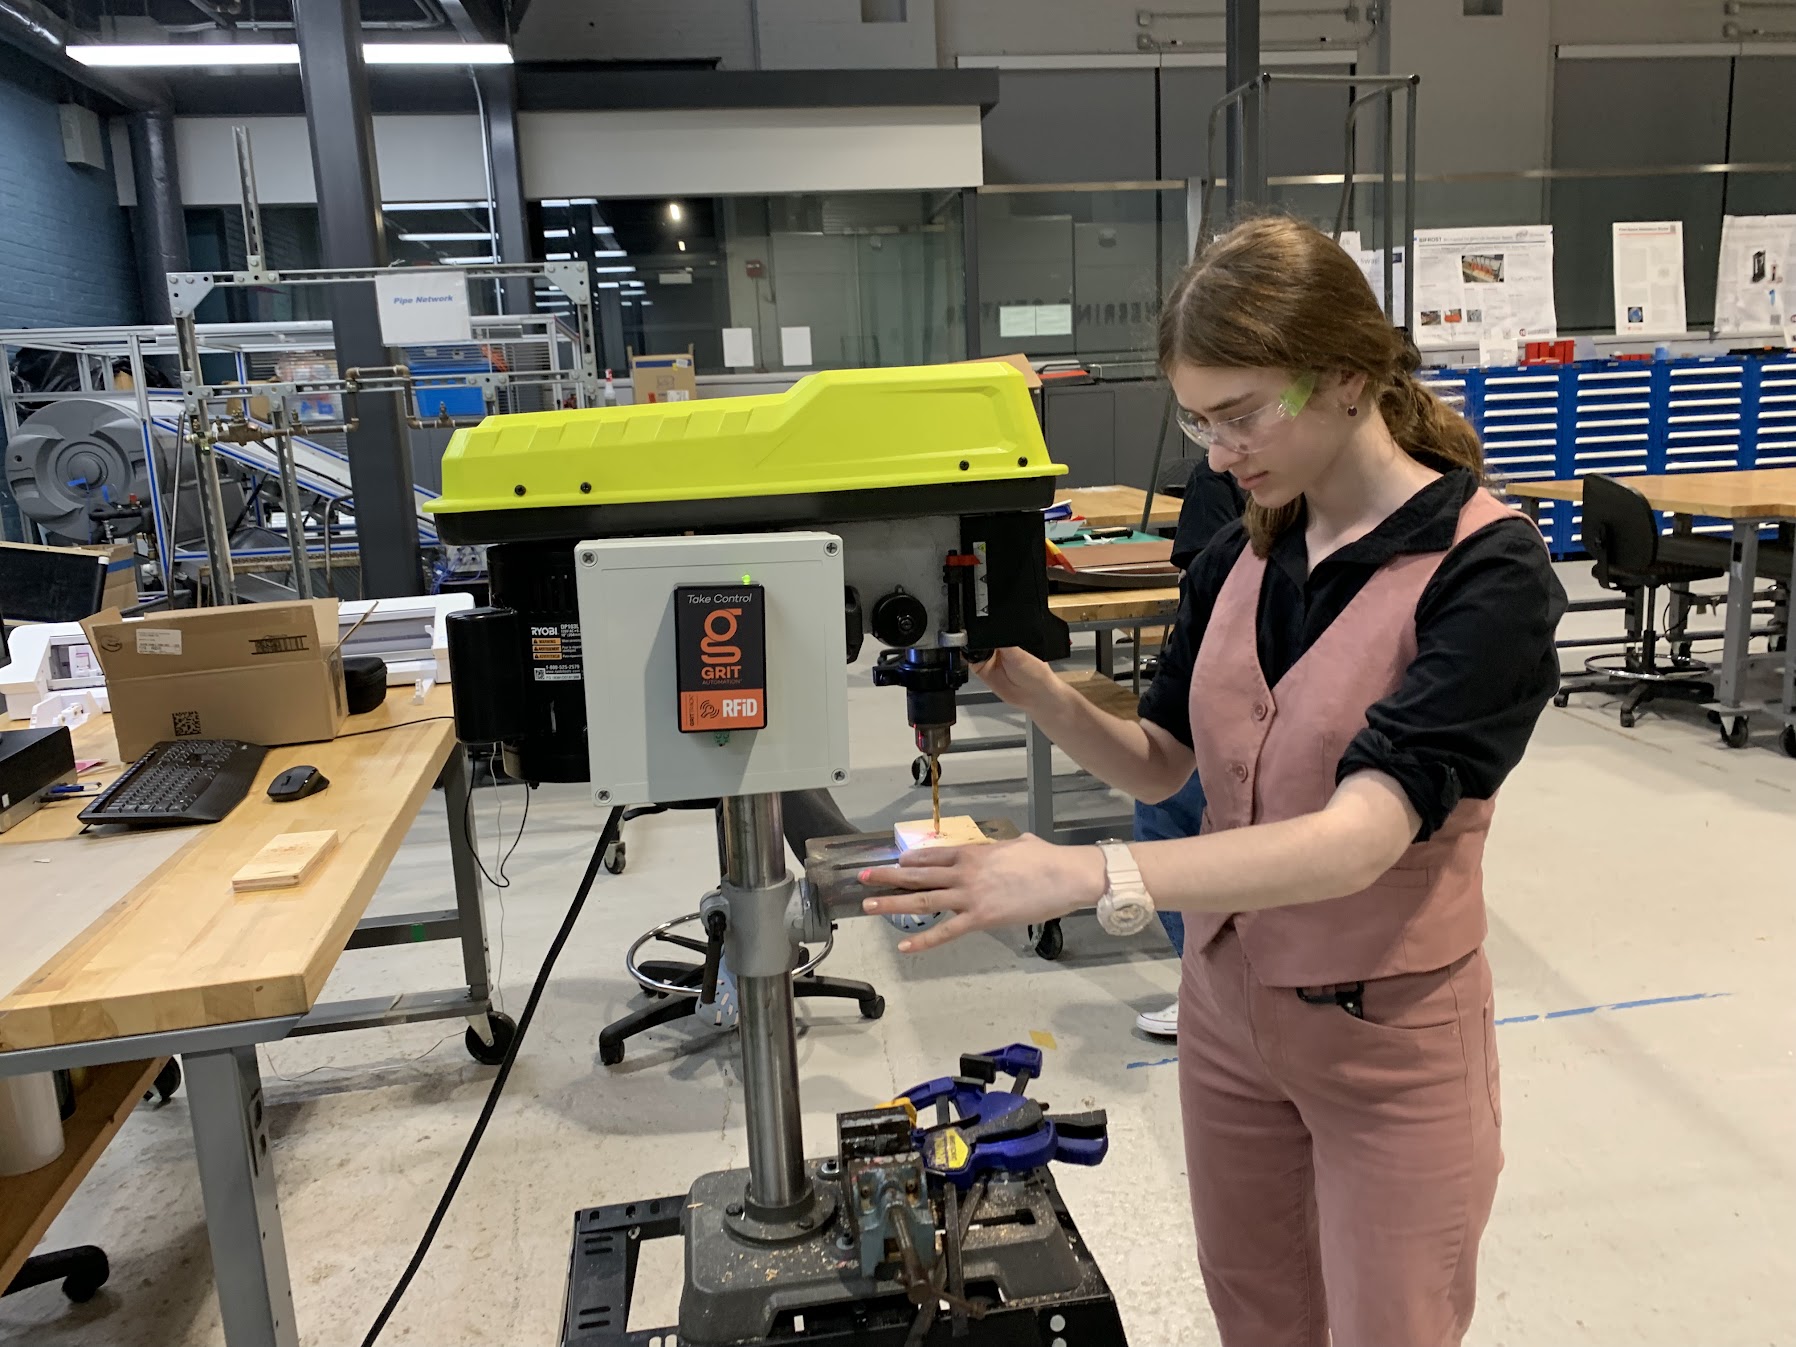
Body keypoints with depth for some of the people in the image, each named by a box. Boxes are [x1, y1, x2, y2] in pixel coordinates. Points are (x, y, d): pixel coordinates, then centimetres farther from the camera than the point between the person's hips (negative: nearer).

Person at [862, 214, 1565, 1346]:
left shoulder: (1487, 567, -20)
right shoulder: (1239, 558, -1)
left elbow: (1362, 836, -31)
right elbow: (1159, 764, 7)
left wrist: (1087, 877, -41)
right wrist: (1038, 693, -13)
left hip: (1389, 1040, -5)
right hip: (1228, 1007, 5)